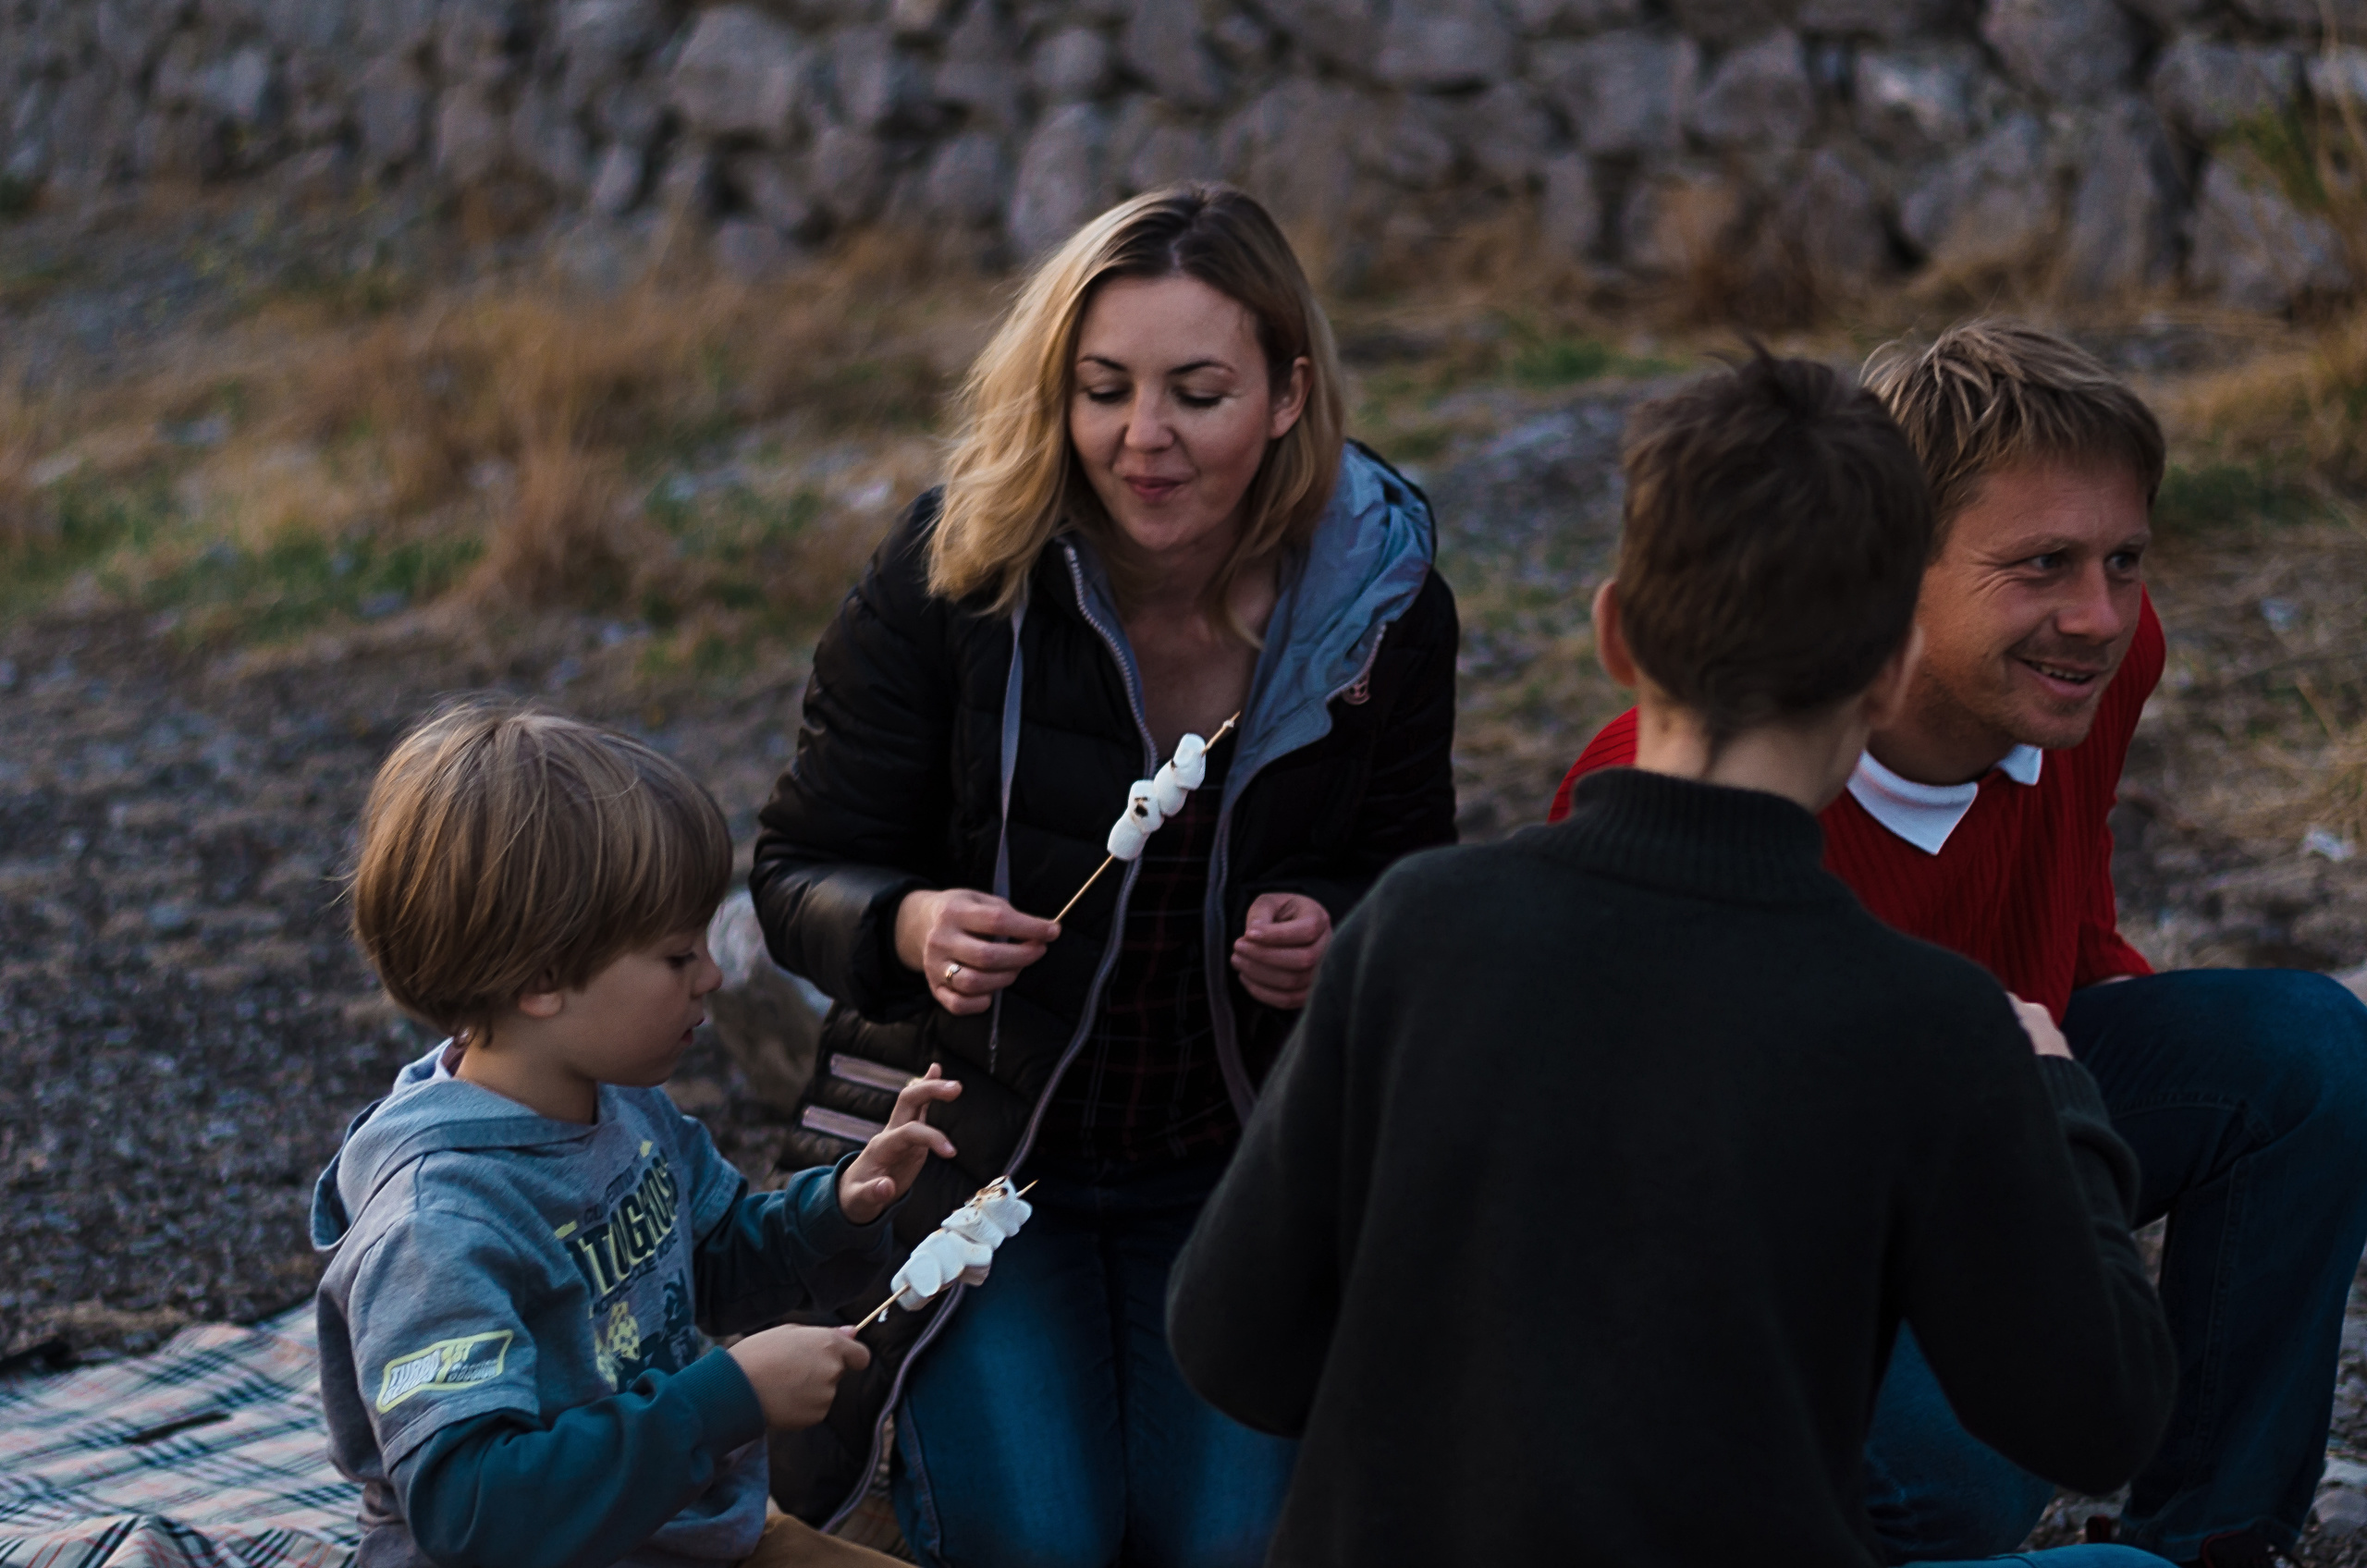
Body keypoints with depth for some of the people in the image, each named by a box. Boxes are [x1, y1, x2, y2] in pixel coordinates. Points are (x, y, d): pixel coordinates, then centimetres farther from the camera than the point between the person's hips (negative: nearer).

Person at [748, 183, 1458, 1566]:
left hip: (1241, 1156, 2)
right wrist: (915, 927, -32)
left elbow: (1412, 878, 5)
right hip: (971, 1138, -2)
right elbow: (801, 877, -9)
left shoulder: (1385, 603, -9)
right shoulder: (953, 577, -16)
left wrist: (1338, 941, -18)